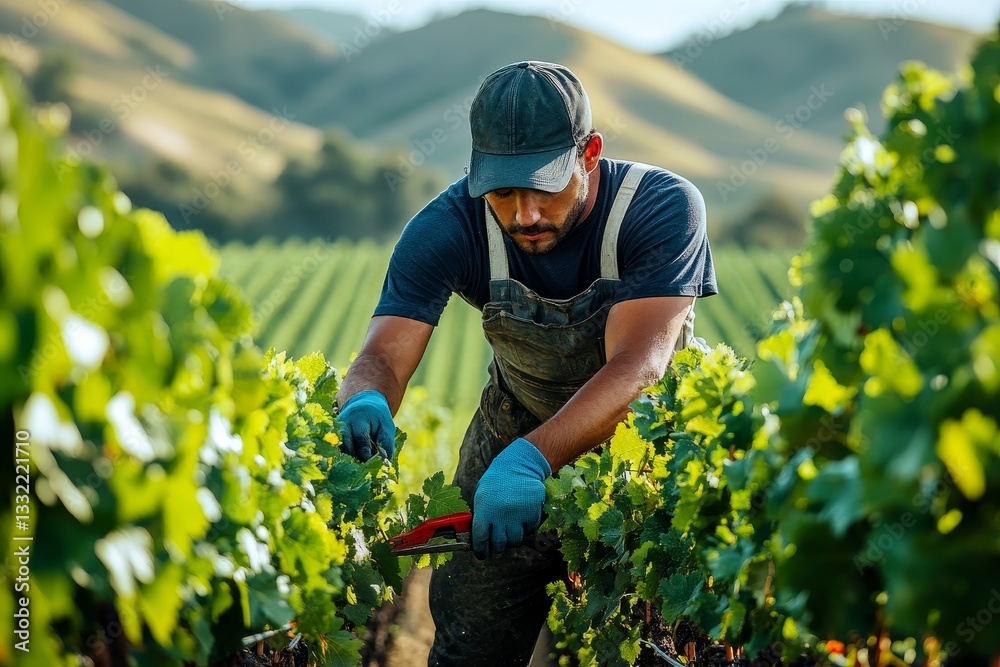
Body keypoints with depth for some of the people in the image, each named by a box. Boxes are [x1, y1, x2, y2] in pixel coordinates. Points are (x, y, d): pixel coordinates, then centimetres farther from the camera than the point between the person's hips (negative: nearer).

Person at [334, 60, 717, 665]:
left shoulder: (665, 208, -29)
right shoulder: (450, 228, -21)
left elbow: (638, 365, -40)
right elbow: (385, 355, -27)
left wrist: (530, 460, -55)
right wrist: (366, 402, -53)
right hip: (514, 443, 2)